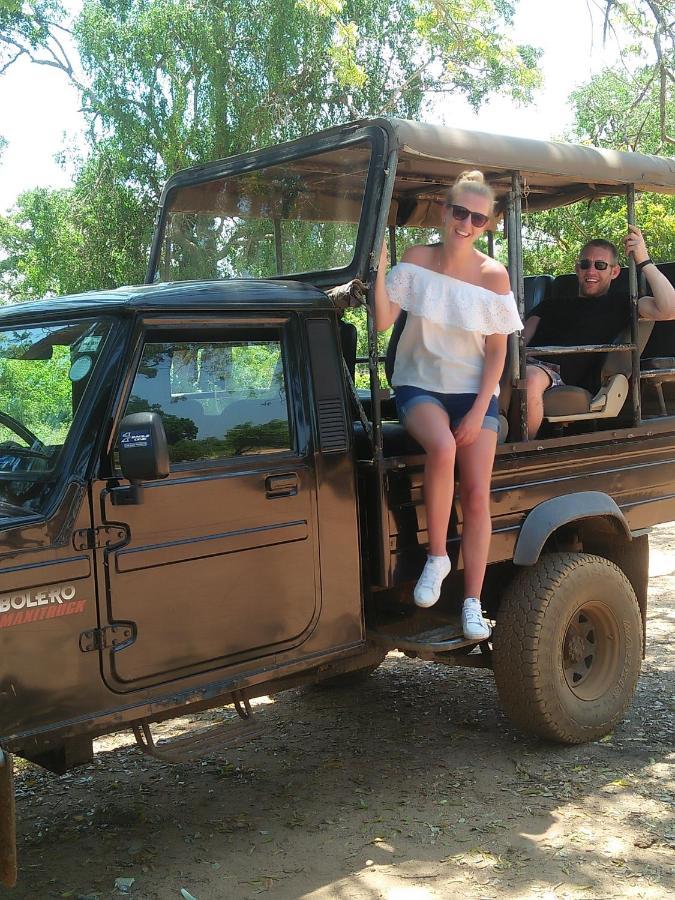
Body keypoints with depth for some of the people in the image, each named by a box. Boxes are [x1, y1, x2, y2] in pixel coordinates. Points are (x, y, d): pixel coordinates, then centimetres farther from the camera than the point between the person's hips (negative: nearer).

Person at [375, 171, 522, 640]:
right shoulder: (417, 260, -3)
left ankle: (473, 603, -1)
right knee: (442, 447, -34)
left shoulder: (494, 275, -4)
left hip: (475, 392, 1)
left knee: (477, 493, -10)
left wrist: (479, 412, -10)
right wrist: (378, 267, -25)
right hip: (420, 385, -1)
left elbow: (497, 350, -2)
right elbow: (382, 321, -11)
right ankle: (437, 556, -16)